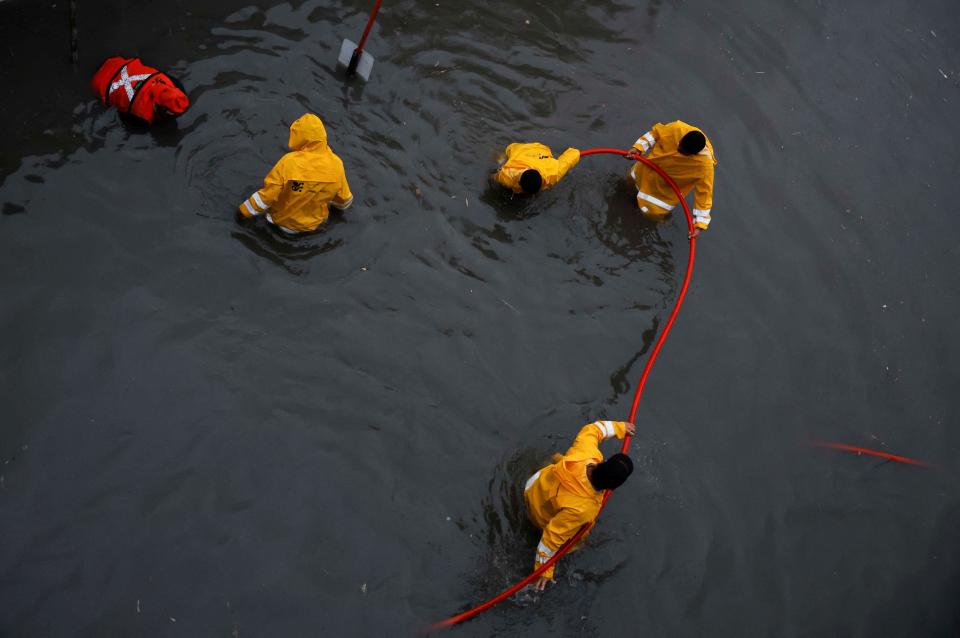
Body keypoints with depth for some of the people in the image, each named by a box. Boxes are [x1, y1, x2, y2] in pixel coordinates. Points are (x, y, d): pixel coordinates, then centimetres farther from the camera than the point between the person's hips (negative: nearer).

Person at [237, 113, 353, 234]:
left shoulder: (289, 162, -29)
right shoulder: (335, 163, -20)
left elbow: (267, 194, -21)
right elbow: (343, 197, -4)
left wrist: (244, 210, -5)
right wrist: (342, 205, 21)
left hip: (284, 221, -4)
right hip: (315, 223, 4)